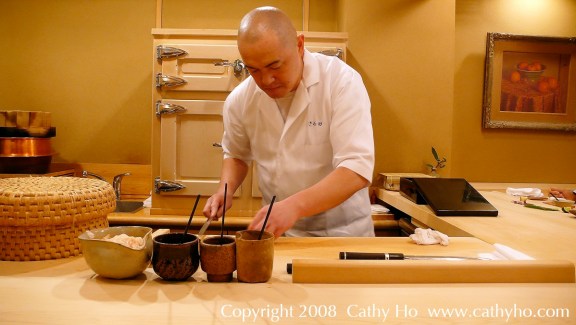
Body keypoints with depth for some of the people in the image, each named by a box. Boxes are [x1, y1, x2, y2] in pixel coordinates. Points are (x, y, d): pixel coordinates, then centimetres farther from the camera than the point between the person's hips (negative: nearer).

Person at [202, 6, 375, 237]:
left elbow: (357, 169, -23)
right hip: (278, 232, 2)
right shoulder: (239, 100, -5)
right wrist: (226, 189, -5)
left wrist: (295, 205, -33)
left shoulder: (342, 81, -16)